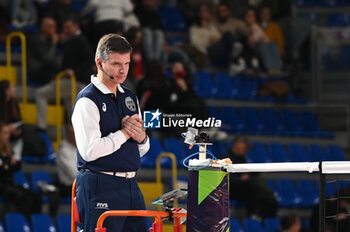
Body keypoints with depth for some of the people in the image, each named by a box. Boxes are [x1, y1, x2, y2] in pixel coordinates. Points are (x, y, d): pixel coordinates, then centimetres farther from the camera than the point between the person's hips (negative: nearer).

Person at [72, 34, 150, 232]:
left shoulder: (130, 98, 16)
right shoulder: (88, 100, -8)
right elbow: (90, 151, -19)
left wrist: (141, 137, -2)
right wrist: (124, 133, -10)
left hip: (130, 185, 8)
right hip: (100, 186, -8)